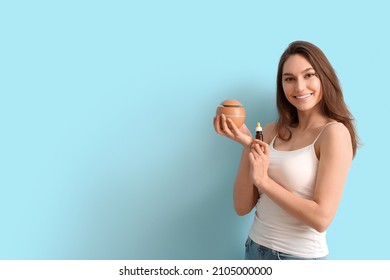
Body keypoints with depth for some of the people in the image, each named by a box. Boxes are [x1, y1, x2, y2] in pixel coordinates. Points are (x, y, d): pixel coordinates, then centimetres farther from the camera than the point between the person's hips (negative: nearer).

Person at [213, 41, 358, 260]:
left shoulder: (334, 132, -14)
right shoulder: (272, 132, 0)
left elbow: (321, 217, -20)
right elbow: (243, 207, -3)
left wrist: (263, 180, -18)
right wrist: (248, 145, -12)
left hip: (302, 257, -4)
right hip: (256, 249, 5)